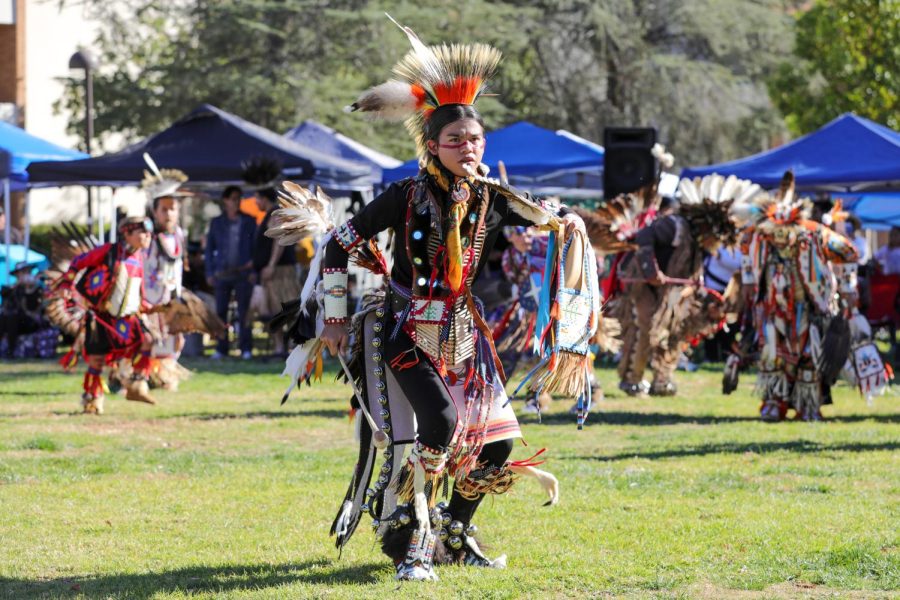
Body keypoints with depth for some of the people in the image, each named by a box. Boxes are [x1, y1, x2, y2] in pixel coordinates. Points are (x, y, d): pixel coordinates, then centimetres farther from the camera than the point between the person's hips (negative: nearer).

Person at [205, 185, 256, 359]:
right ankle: (221, 348, 3)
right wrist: (209, 273, 4)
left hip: (243, 273, -1)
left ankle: (246, 349, -4)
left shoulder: (249, 221, 6)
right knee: (221, 311, -2)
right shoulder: (216, 223, 9)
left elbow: (255, 246, 7)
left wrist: (254, 271, -2)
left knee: (244, 311, -6)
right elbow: (209, 248, 11)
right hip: (222, 272, 1)